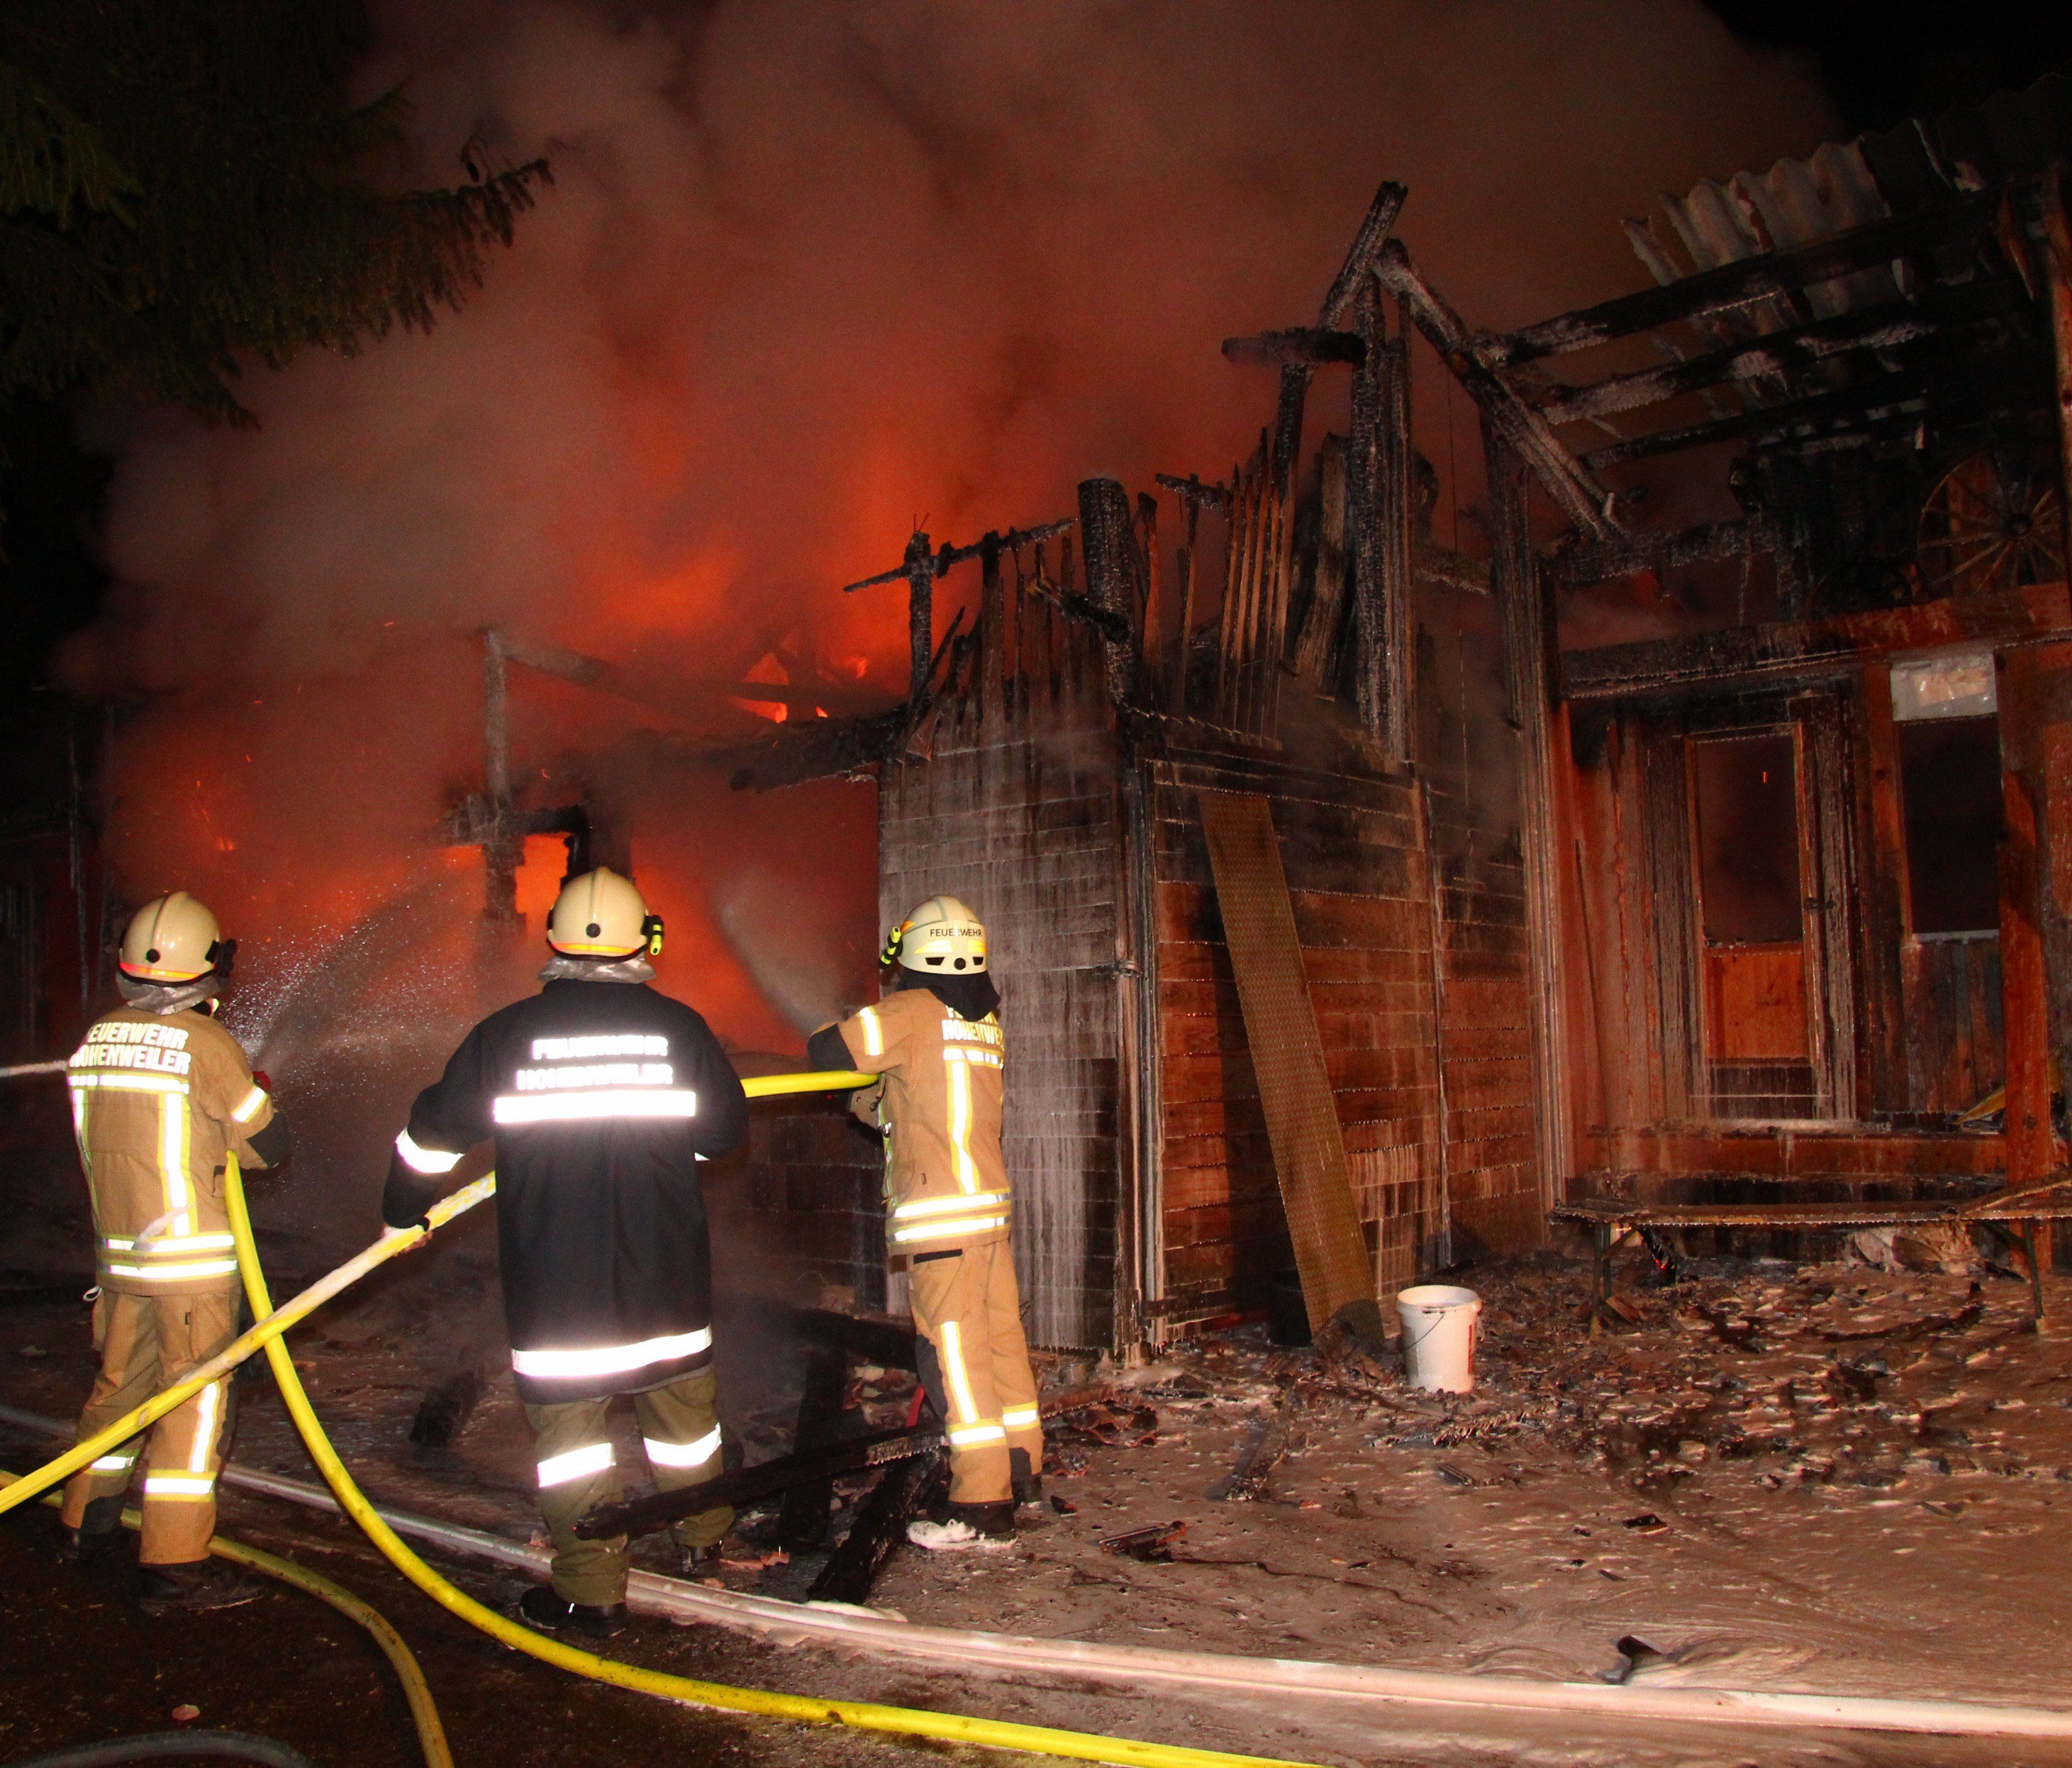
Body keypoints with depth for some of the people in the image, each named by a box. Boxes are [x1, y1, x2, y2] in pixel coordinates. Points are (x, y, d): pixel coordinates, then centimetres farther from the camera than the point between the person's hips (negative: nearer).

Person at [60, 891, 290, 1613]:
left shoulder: (95, 1040, 3)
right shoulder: (204, 1042, -16)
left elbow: (99, 1146, 13)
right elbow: (268, 1146, -8)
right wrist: (257, 1097, 10)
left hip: (118, 1253, 6)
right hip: (193, 1261, -6)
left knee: (119, 1385, 21)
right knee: (193, 1402, 1)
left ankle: (86, 1525, 35)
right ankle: (173, 1565, 5)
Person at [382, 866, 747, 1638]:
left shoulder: (506, 1033, -6)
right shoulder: (678, 1027, -4)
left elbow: (433, 1130, 4)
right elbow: (725, 1128, 7)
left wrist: (402, 1212, 21)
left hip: (553, 1277, -2)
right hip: (665, 1269, 2)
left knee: (568, 1416, 7)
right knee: (680, 1396, 18)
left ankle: (591, 1591, 11)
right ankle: (703, 1538, 36)